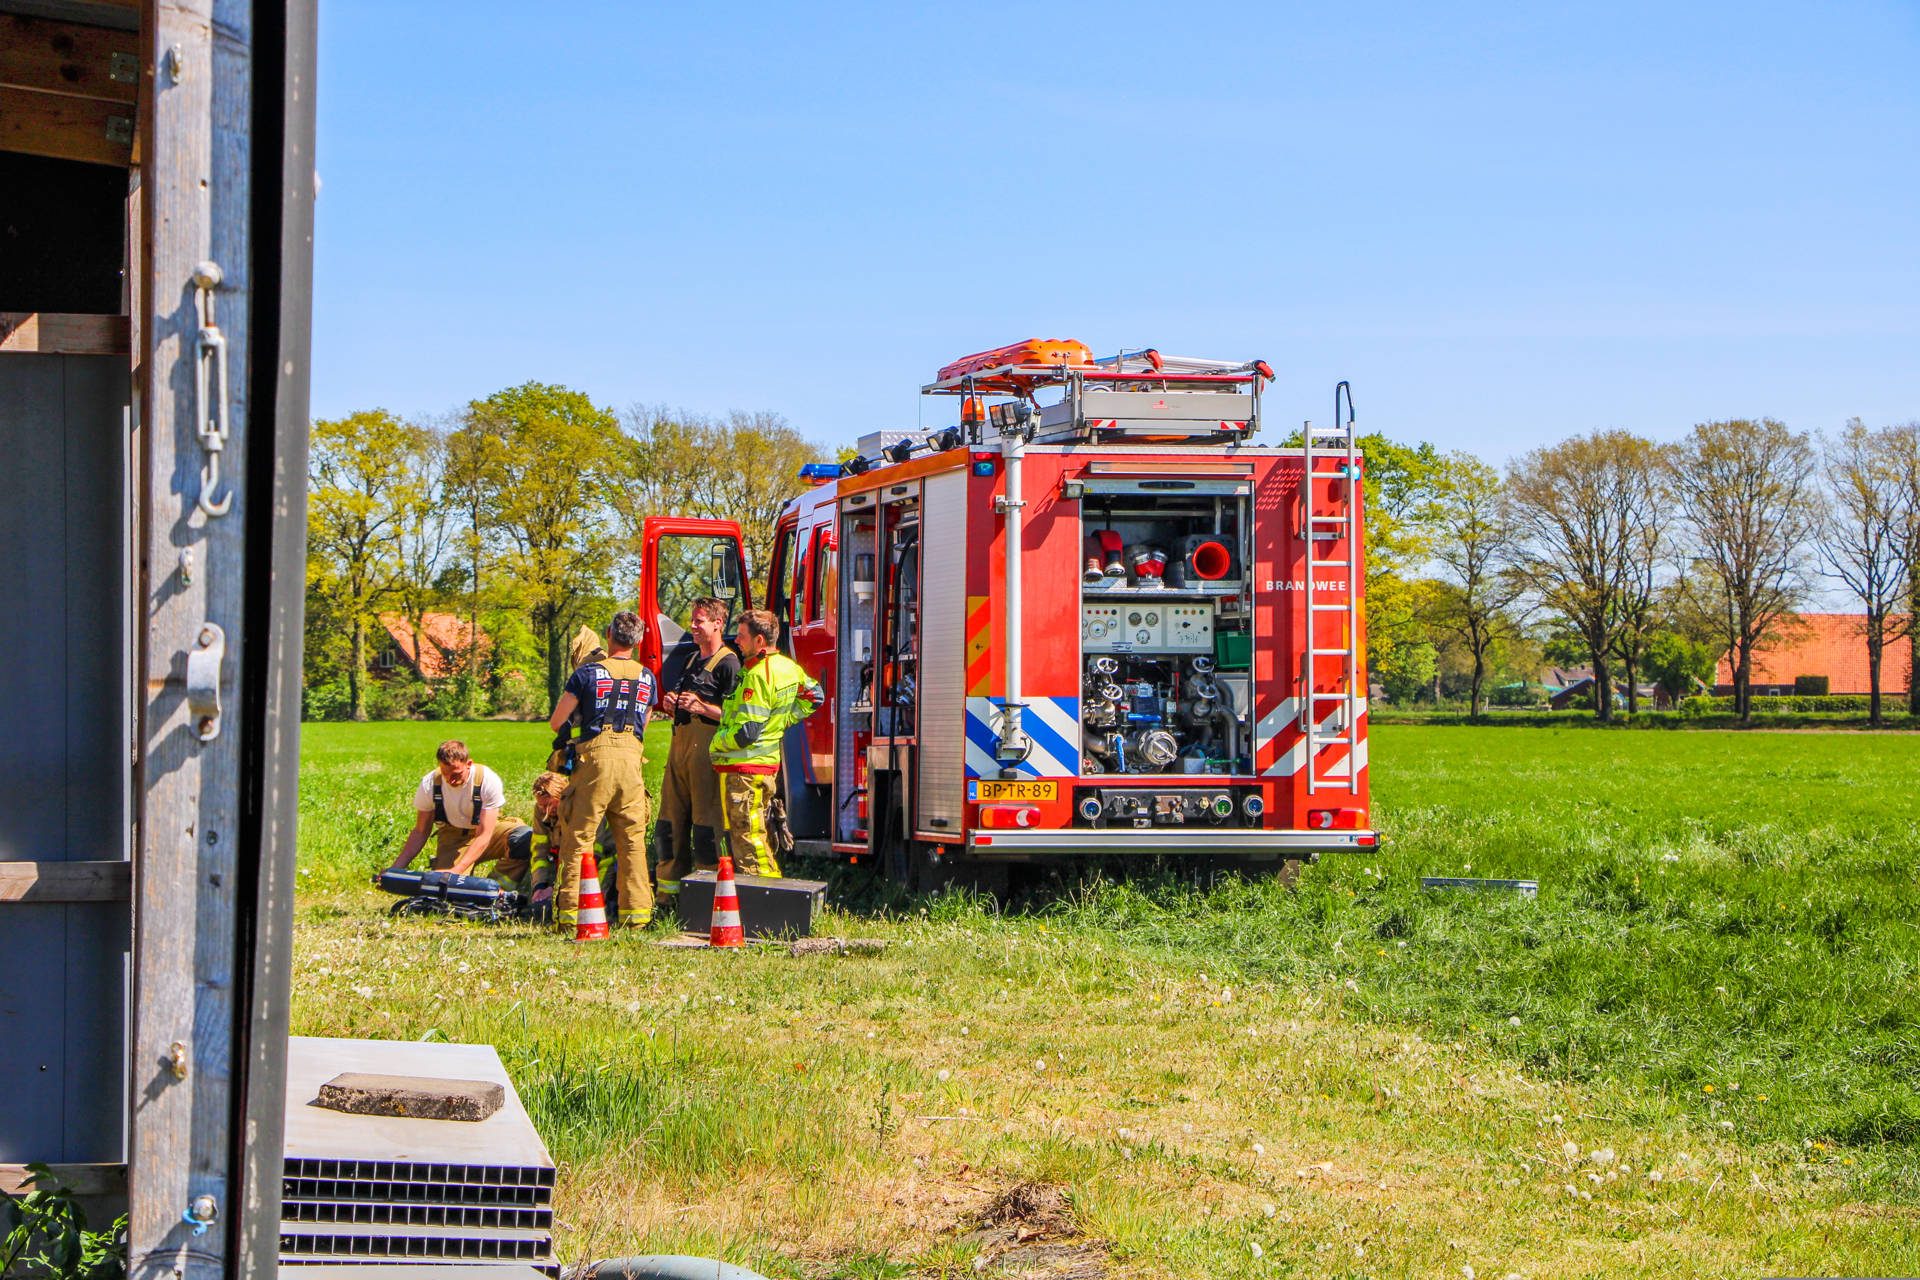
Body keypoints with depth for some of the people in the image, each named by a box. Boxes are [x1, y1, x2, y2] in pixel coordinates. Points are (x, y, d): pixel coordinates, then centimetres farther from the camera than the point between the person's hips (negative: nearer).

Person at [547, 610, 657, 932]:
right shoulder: (647, 678, 14)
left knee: (578, 838, 0)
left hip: (596, 755, -3)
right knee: (633, 840, 7)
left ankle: (570, 913, -3)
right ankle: (637, 910, 5)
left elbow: (556, 722, 6)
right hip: (632, 758, 3)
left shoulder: (588, 673, 3)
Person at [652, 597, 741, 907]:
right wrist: (670, 704, 9)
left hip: (707, 746, -9)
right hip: (680, 740, 9)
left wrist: (701, 707, -22)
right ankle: (668, 884, 14)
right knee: (670, 816, 9)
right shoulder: (690, 659, 21)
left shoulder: (728, 663, -7)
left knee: (705, 818, -9)